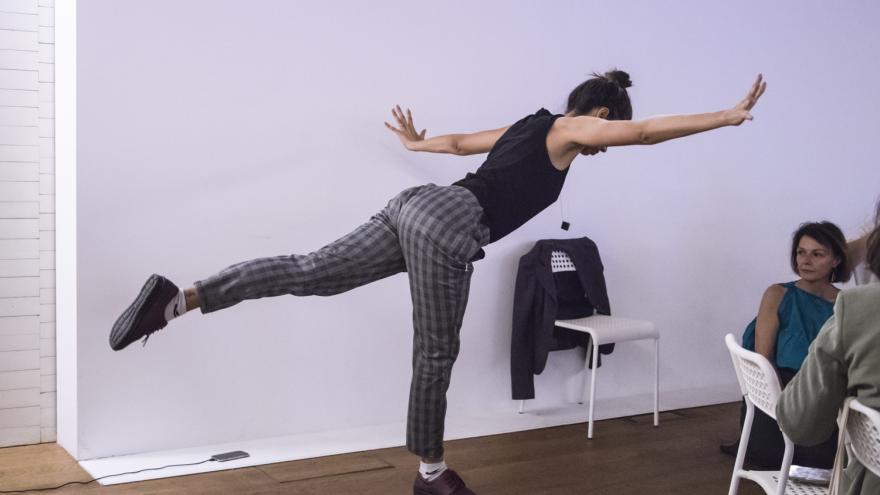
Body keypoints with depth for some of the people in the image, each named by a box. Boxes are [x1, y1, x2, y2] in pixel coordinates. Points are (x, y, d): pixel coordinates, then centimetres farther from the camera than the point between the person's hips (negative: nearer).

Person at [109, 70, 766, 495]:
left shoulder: (531, 125, 29)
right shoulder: (570, 129, 6)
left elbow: (460, 141, 39)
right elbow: (645, 132, -4)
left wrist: (419, 144, 57)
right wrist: (732, 114, 1)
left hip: (418, 207, 8)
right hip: (448, 224, -8)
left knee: (305, 273, -3)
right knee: (435, 356, 5)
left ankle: (175, 299, -13)